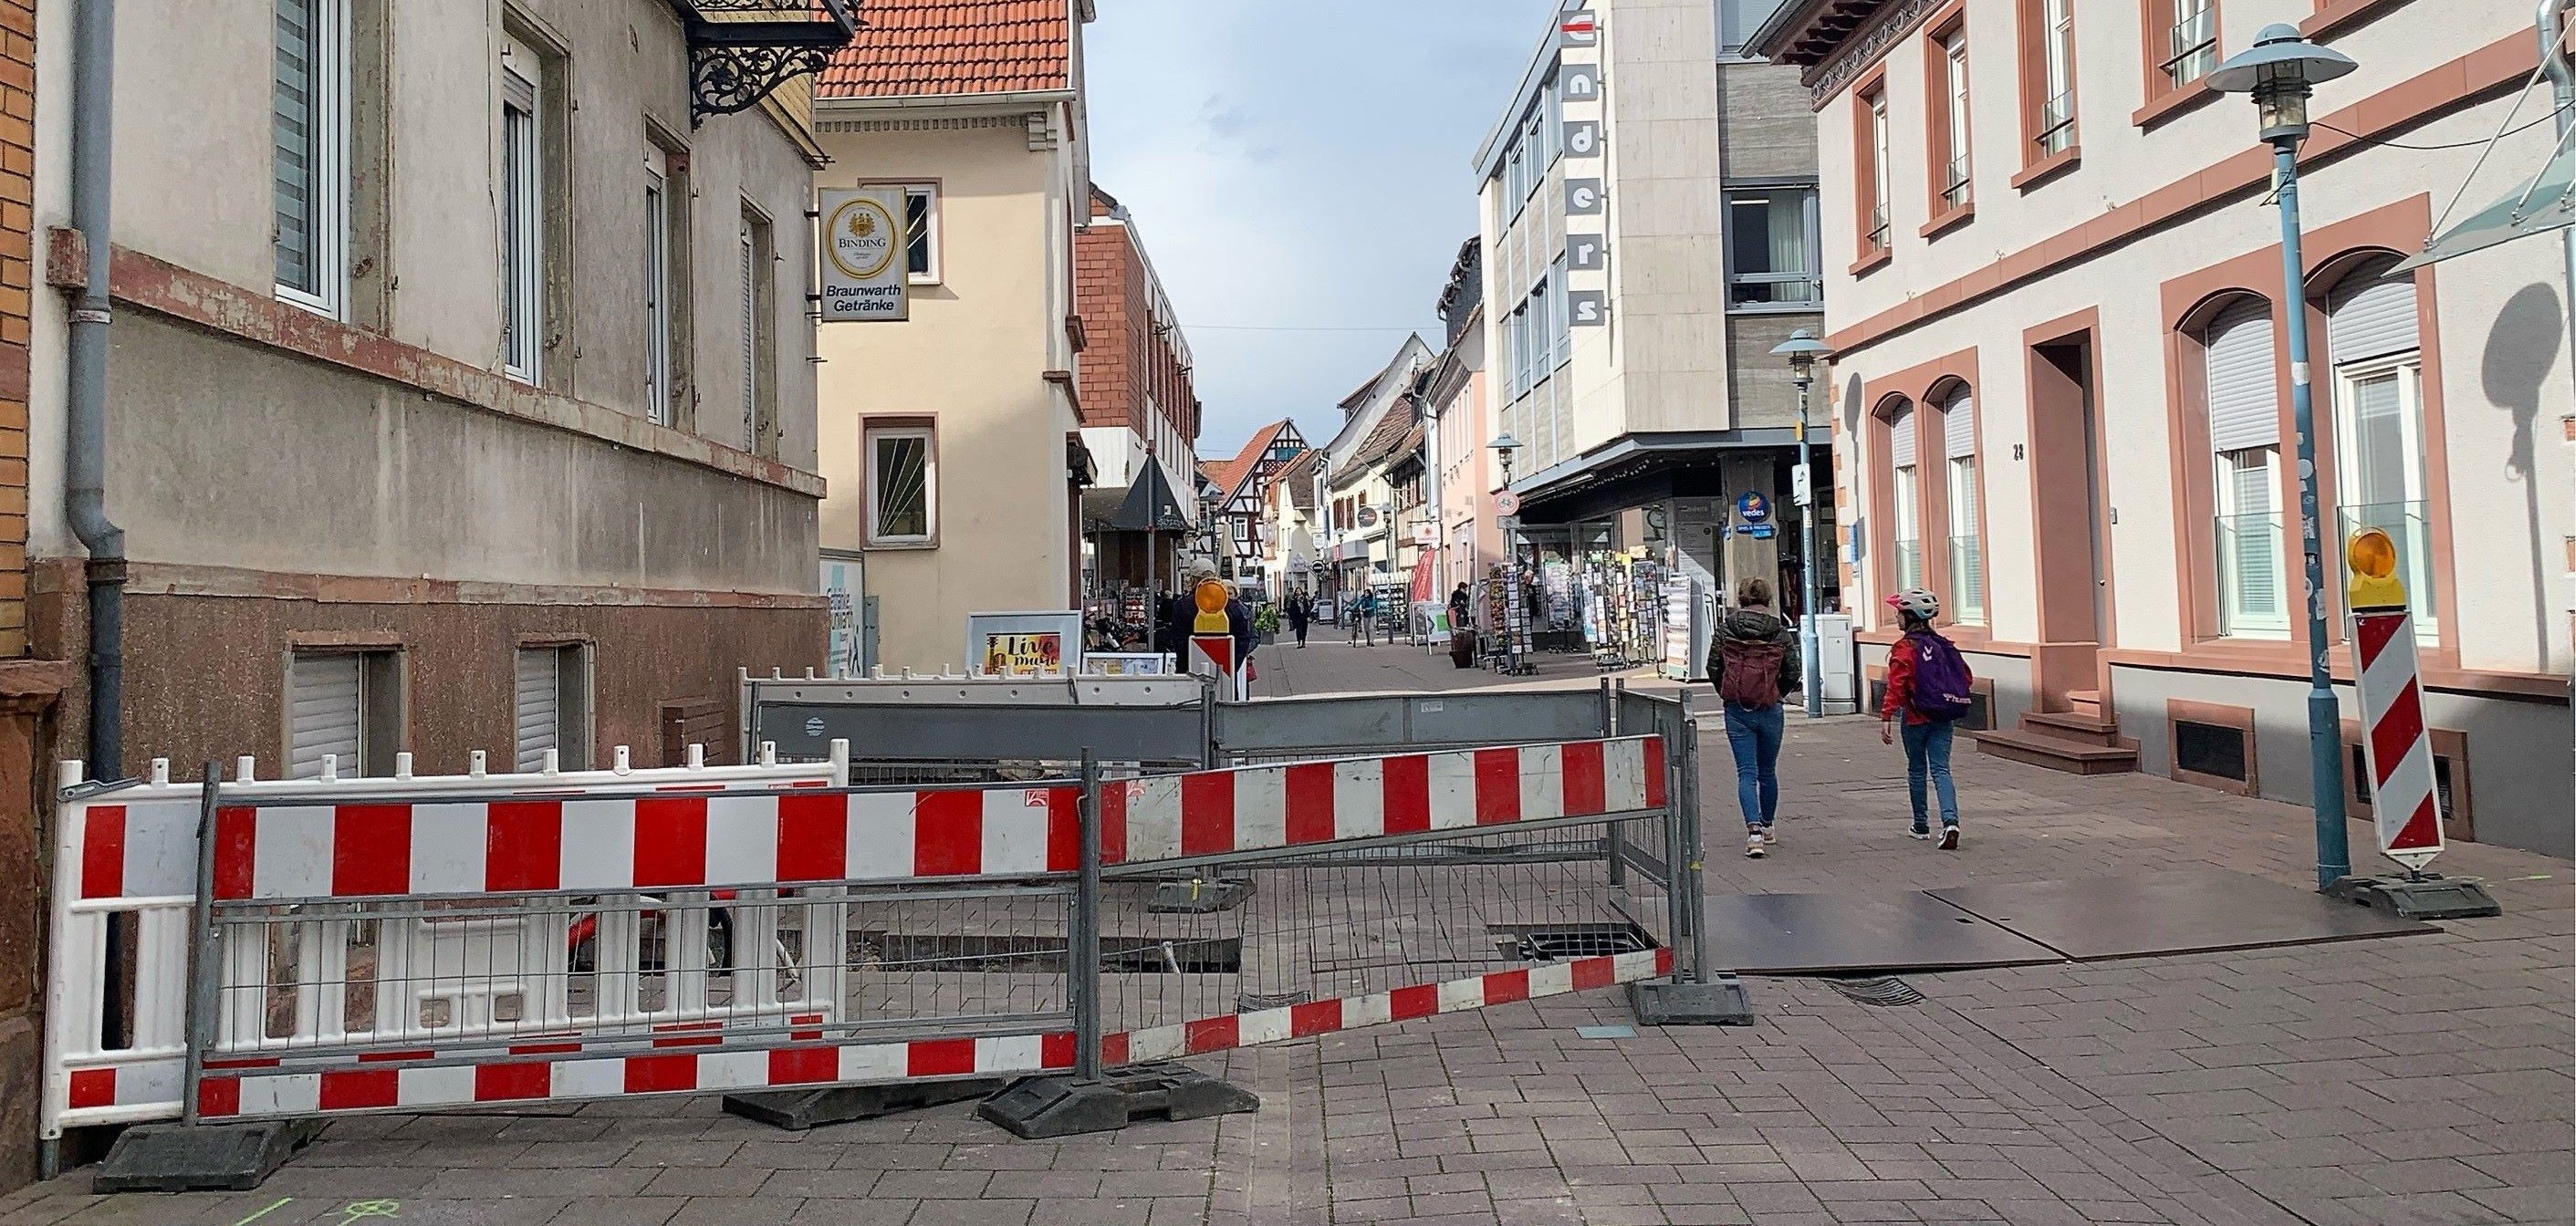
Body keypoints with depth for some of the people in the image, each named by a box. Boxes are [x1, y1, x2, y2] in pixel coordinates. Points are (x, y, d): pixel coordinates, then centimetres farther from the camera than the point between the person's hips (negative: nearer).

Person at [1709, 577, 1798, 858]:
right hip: (1771, 710, 1)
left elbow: (1713, 668, -2)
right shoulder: (1780, 632, -3)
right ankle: (1766, 827, 32)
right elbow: (1792, 674, -1)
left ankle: (1754, 830, -18)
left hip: (1737, 710, -1)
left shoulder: (1725, 629, -4)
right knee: (1768, 772, 18)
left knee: (1747, 772, -1)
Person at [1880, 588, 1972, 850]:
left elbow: (1896, 686, -20)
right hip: (1943, 718, 4)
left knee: (1916, 771, 11)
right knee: (1940, 770, 2)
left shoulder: (1904, 649, -12)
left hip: (1916, 718, -4)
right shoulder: (1942, 644, 7)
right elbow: (1967, 678, 10)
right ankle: (1950, 821, -18)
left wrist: (1886, 718, -20)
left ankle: (1921, 825, 21)